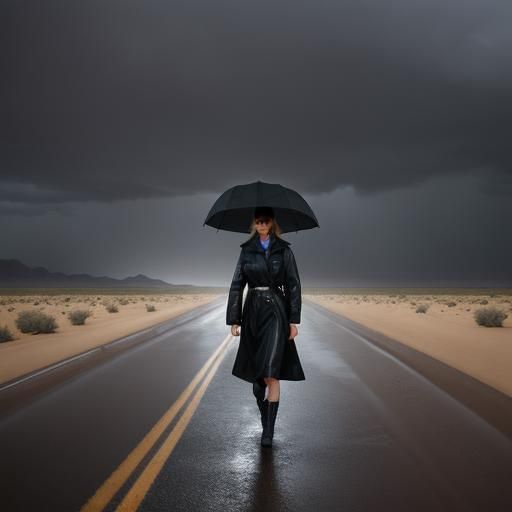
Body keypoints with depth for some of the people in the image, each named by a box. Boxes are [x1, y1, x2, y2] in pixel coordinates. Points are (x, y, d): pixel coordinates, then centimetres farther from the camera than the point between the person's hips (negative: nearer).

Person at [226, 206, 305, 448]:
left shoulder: (284, 250, 1)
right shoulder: (247, 250, 7)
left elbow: (293, 285, 0)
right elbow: (236, 285, 6)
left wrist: (294, 321, -6)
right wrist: (233, 320, 0)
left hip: (276, 312, -3)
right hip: (253, 312, 3)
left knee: (271, 372, -11)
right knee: (256, 371, 12)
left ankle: (268, 430, -6)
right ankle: (262, 403, 39)